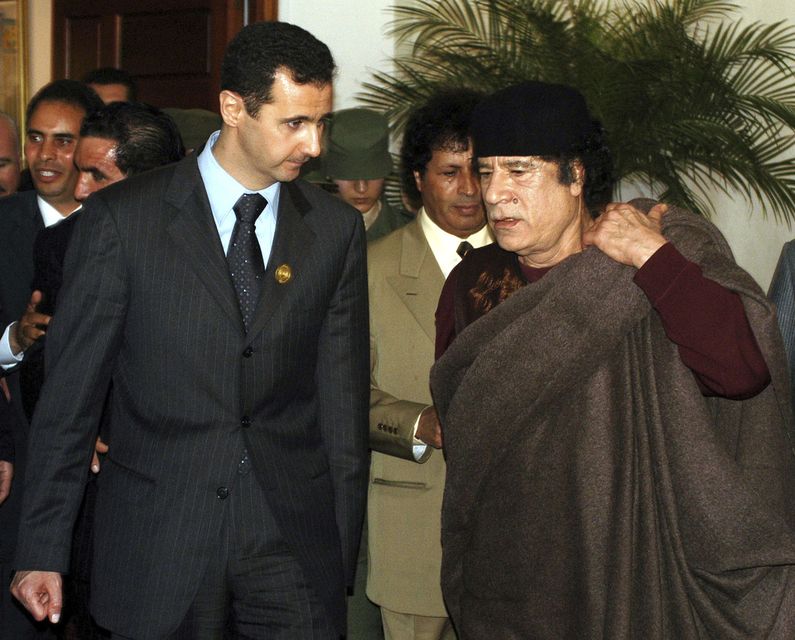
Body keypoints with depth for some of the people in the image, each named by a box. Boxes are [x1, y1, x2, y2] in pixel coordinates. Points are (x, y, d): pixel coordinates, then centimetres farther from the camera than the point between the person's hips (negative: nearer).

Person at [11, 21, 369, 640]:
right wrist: (43, 549, -1)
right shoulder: (122, 218, -5)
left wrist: (344, 550, 7)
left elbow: (343, 393, 6)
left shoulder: (336, 228, 3)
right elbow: (70, 391, -2)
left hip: (295, 537, 2)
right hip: (158, 539, -2)